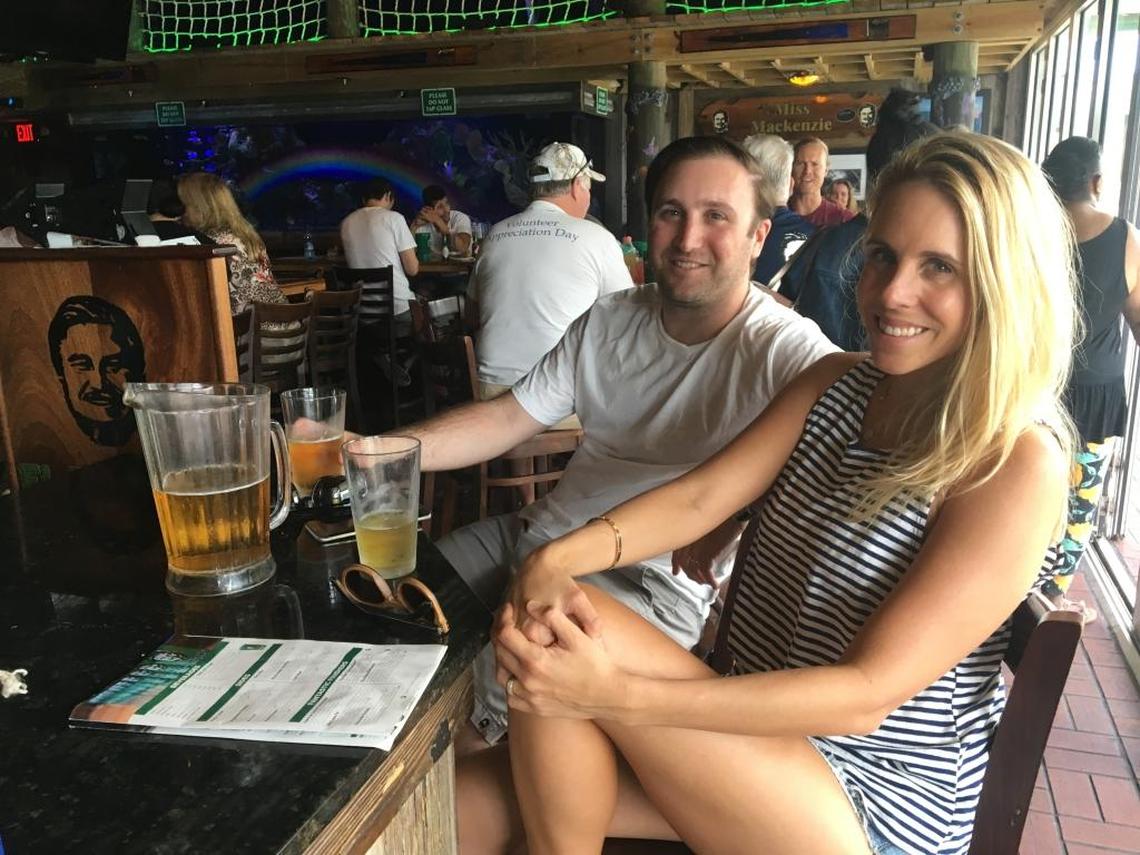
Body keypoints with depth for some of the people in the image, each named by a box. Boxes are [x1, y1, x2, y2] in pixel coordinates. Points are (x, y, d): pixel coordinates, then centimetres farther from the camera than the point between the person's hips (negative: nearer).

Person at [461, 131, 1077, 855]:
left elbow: (867, 693, -23)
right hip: (755, 733, 6)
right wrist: (558, 558, -25)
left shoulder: (1017, 465, -18)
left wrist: (616, 693, -30)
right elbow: (700, 496, -6)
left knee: (577, 628, -22)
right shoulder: (835, 385, 4)